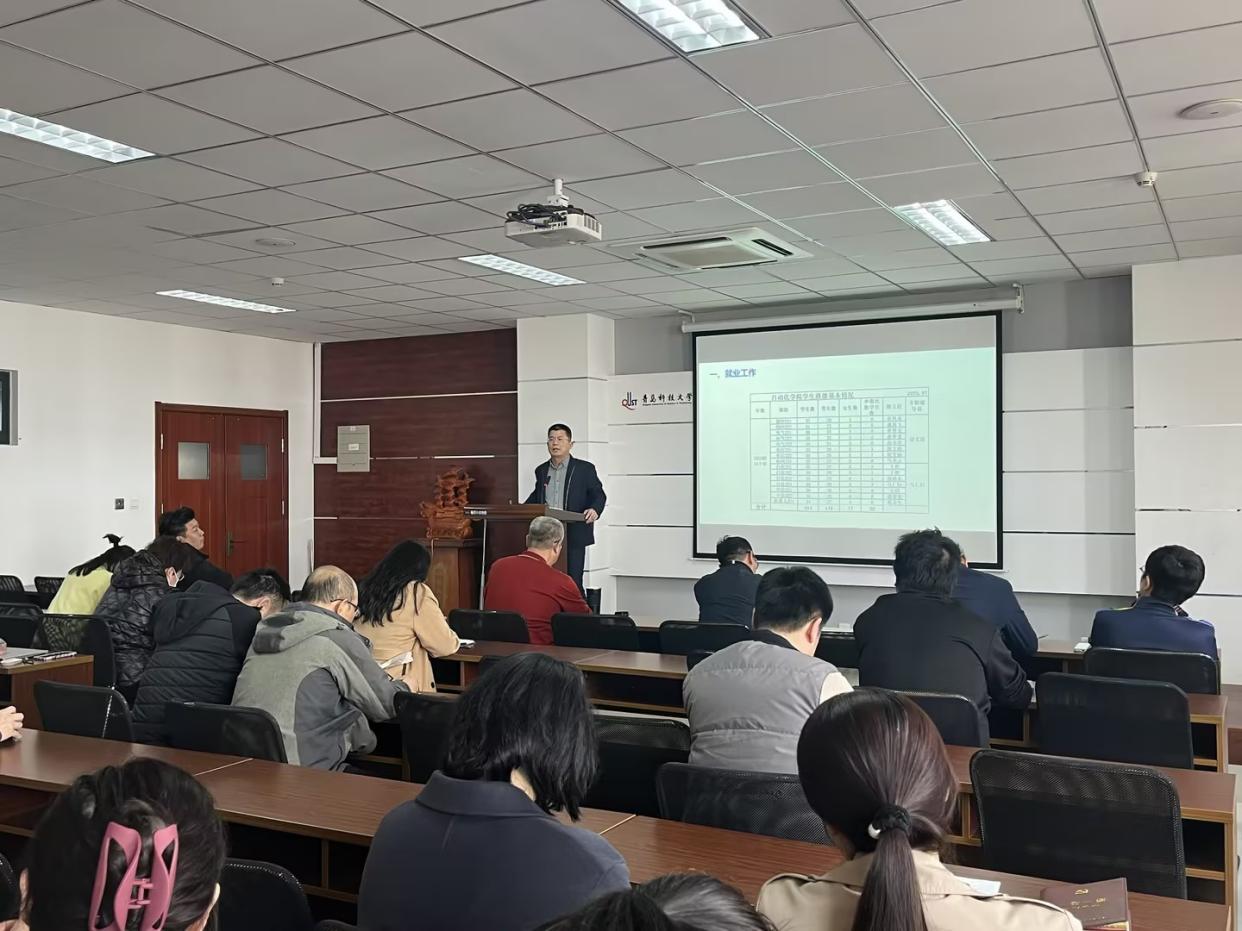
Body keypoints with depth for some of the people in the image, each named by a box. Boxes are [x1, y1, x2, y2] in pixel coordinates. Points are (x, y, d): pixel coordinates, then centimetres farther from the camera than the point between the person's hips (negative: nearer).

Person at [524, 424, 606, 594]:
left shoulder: (584, 468, 3)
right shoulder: (541, 470, 16)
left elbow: (598, 495, 2)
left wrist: (594, 510, -19)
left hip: (573, 535, -4)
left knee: (573, 582, -5)